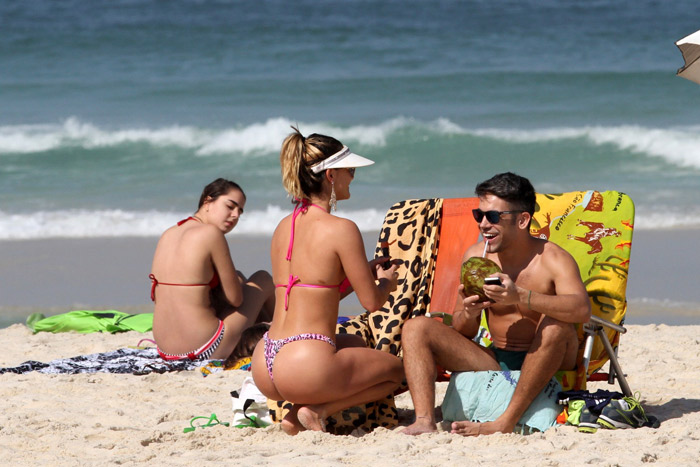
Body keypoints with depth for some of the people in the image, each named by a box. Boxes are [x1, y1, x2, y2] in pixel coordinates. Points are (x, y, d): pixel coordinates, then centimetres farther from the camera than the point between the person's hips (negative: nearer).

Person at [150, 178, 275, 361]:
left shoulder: (168, 234, 9)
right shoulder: (211, 234, -16)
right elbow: (236, 299, -13)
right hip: (207, 351, -8)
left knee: (238, 278, 30)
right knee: (263, 279, 17)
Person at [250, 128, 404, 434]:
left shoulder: (284, 227, 13)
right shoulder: (340, 229, -10)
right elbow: (372, 302, -4)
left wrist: (360, 273, 26)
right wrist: (387, 281, 18)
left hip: (264, 365, 7)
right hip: (305, 366, -7)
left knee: (356, 344, 37)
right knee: (395, 369, 22)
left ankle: (298, 411, 11)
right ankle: (317, 410, -2)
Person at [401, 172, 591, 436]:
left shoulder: (551, 260, -12)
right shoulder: (476, 256, 3)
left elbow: (581, 310, -33)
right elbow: (463, 333, 8)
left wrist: (519, 297, -44)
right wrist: (468, 315, -18)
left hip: (545, 366, -5)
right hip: (495, 362, 5)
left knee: (556, 326, -36)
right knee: (417, 328, -8)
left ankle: (505, 423, -33)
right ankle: (424, 421, -29)